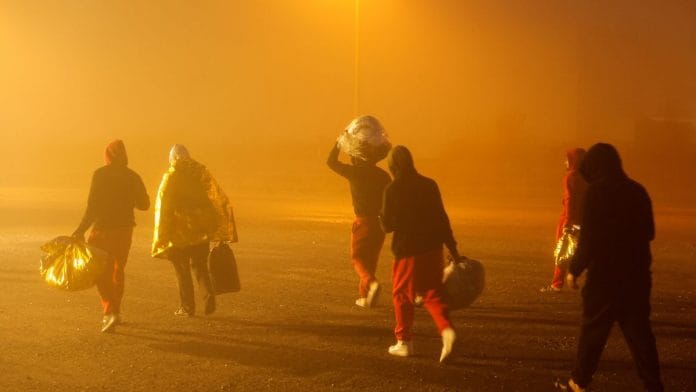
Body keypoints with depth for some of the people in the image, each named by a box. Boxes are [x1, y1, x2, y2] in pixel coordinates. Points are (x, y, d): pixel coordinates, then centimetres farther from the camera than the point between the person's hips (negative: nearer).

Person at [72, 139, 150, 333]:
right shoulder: (132, 176, 3)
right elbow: (144, 204, 8)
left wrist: (81, 230, -11)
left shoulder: (100, 174, -9)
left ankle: (111, 311, -16)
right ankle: (114, 311, 28)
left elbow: (93, 206, -14)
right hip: (125, 229, 4)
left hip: (103, 229, -4)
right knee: (118, 270, 19)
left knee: (102, 272, 0)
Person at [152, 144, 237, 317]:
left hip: (179, 231, -3)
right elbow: (218, 198, 2)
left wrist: (162, 237, -4)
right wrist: (222, 229, 7)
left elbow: (163, 206, -9)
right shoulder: (201, 172, 2)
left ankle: (187, 307, 9)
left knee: (182, 269, 9)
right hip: (201, 229, 3)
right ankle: (208, 297, -6)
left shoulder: (170, 177, -7)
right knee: (200, 266, 15)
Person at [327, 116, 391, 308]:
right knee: (371, 258, 15)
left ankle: (371, 283, -21)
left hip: (363, 221, -4)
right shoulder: (383, 176, 2)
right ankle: (365, 296, 20)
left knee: (358, 257, 7)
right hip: (380, 222, 4)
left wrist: (341, 140, 7)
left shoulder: (355, 172, -10)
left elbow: (331, 162, 3)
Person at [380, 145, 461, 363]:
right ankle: (446, 329, -12)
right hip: (433, 249, 4)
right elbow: (442, 218, 6)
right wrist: (453, 249, 10)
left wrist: (383, 214, 14)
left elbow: (387, 225, -9)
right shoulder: (429, 185, 4)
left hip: (408, 251, -4)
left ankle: (404, 342, 17)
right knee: (433, 294, 12)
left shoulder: (392, 190, -9)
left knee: (402, 296, 12)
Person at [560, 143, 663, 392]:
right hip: (637, 275, 5)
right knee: (639, 331, 10)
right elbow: (648, 233, 15)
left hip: (605, 275, -5)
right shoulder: (637, 191, 6)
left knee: (593, 329, 8)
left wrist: (574, 269, -6)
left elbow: (589, 240, -16)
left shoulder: (597, 192, -13)